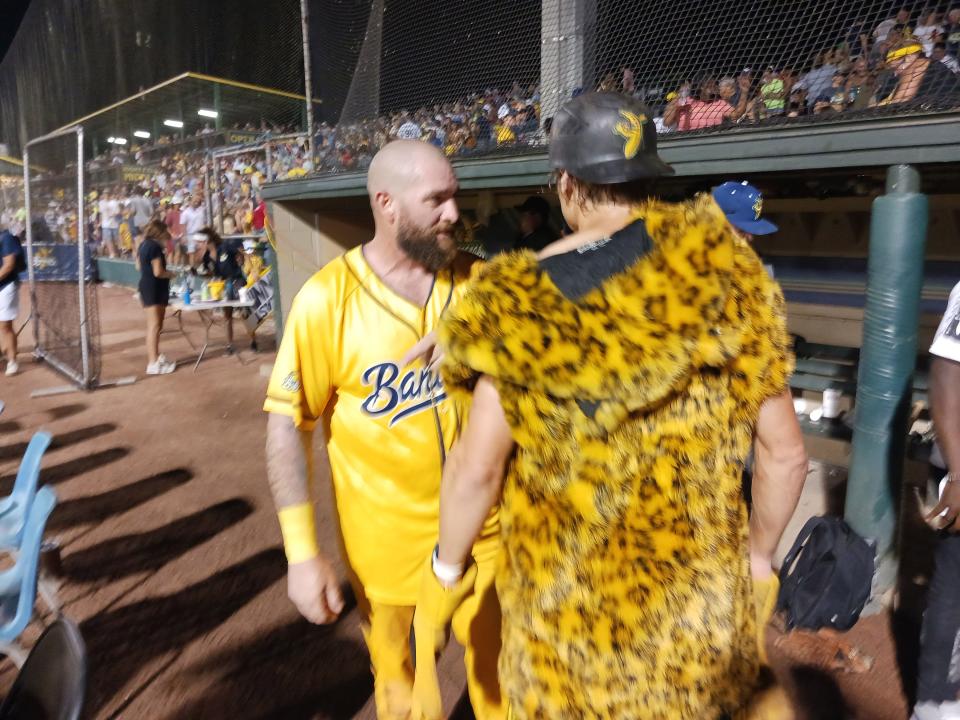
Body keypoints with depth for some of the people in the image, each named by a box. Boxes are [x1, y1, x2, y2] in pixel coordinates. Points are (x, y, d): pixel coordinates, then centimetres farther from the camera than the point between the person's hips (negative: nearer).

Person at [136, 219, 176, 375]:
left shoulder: (143, 245, 11)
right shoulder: (155, 247, -17)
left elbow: (139, 266, 20)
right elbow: (158, 272, -21)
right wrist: (171, 274, -5)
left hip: (146, 286, 10)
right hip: (154, 288, -10)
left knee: (154, 325, 17)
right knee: (154, 326, -8)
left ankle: (155, 357, 25)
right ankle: (153, 363, -6)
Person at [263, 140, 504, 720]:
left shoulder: (476, 281, -6)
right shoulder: (327, 299, -16)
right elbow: (288, 426, -12)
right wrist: (302, 552, -13)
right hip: (383, 536, -2)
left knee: (498, 663, 20)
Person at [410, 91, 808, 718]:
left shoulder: (523, 303, -16)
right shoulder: (720, 277, -11)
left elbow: (478, 466, -16)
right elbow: (785, 452, -7)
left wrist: (446, 567, 1)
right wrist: (759, 554, 10)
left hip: (563, 590, -1)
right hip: (694, 588, 2)